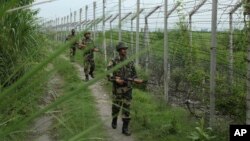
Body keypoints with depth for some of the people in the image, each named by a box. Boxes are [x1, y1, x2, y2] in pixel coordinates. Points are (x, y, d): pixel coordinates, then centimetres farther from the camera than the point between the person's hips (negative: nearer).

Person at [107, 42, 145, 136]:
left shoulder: (130, 62, 3)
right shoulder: (113, 62, -9)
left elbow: (134, 74, 9)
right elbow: (108, 75, -14)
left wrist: (136, 80, -12)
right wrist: (116, 80, -30)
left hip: (127, 89, 2)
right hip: (117, 89, -2)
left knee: (126, 108, -2)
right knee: (116, 107, 11)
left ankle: (125, 128, 4)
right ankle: (114, 121, 41)